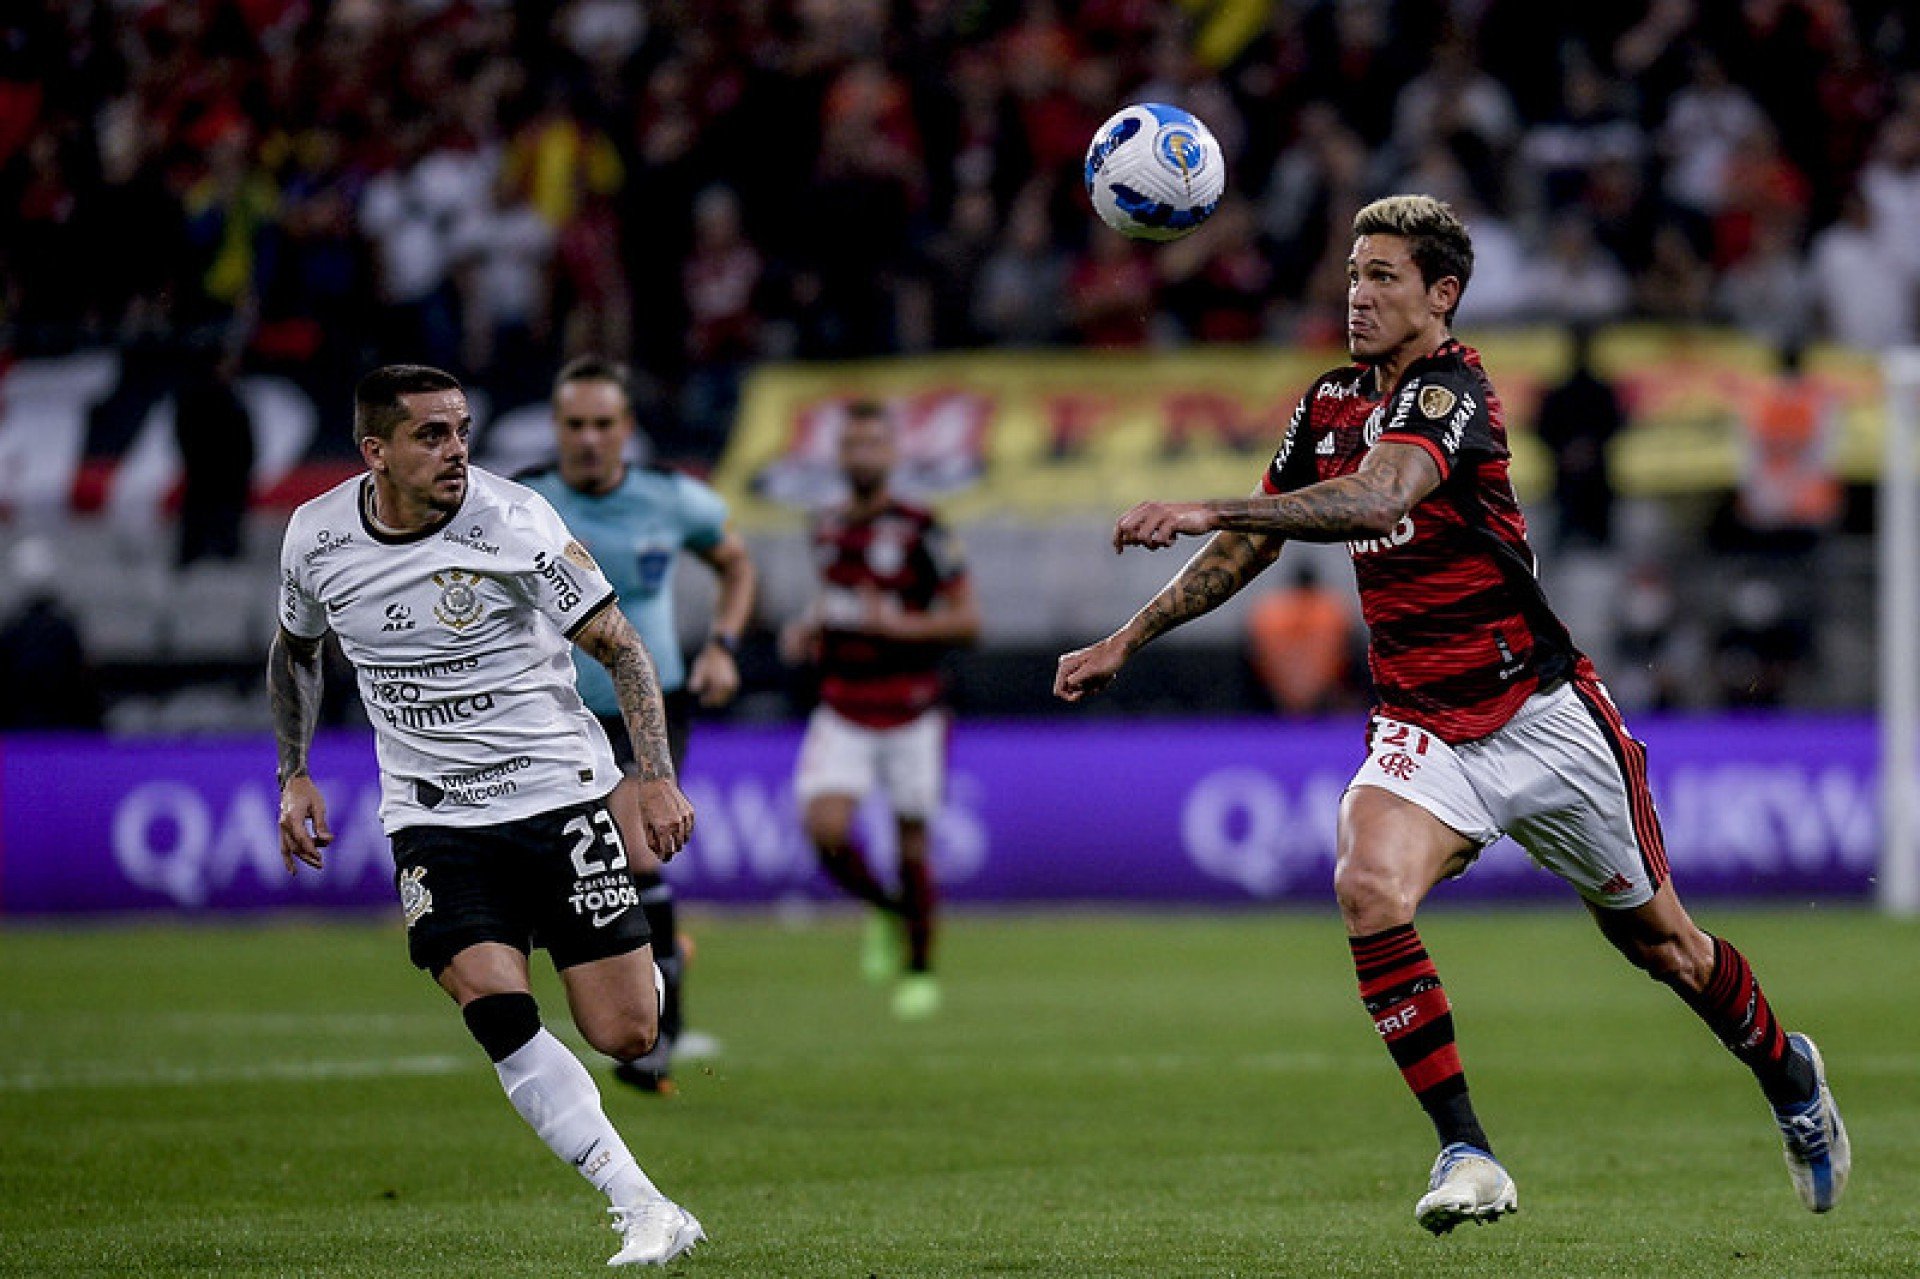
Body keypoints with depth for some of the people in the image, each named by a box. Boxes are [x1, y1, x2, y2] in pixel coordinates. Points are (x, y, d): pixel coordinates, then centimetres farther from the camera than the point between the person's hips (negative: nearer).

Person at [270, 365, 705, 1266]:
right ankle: (645, 1214, -17)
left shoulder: (511, 522, -14)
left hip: (557, 791, -2)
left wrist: (658, 780, -17)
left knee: (625, 1036, -5)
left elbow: (619, 648, -8)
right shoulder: (316, 537, -3)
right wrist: (295, 775, 13)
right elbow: (295, 649, 19)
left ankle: (637, 970, 35)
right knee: (497, 1014, -20)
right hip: (433, 816, 2)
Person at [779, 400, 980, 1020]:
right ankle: (886, 910, 15)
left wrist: (897, 624, -20)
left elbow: (967, 619, -8)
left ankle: (921, 971, 22)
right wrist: (807, 629, 6)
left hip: (910, 712, -3)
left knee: (911, 842, 4)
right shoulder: (827, 529, 7)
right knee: (826, 831, -15)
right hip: (842, 711, 3)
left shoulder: (919, 531, -9)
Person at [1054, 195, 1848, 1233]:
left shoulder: (1450, 391, -18)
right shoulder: (1329, 404, 5)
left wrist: (1205, 511, -46)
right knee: (1368, 887, -25)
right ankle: (1464, 1154, -18)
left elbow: (1378, 497, -38)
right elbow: (1251, 546, 18)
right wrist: (1126, 641, 11)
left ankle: (1787, 1074, 42)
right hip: (1421, 730, 5)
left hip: (1540, 713, -5)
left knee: (1655, 938, 11)